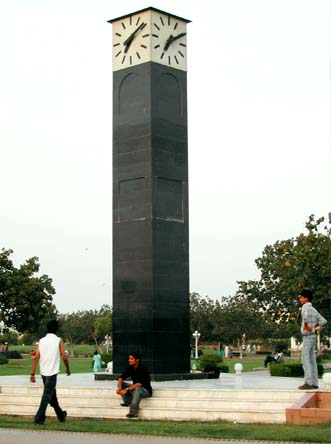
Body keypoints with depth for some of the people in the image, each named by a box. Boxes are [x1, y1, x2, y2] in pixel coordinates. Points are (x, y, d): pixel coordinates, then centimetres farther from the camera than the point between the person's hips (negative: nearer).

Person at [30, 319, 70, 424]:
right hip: (52, 372, -5)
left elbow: (36, 357, -1)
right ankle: (39, 418, -9)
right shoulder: (58, 341, -5)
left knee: (52, 393, 18)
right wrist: (68, 368, 12)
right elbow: (64, 357, -6)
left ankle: (61, 415, 31)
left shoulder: (41, 341, 5)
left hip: (43, 372, 5)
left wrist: (32, 373, -1)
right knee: (47, 395, -3)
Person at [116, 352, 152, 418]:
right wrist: (119, 387, -25)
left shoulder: (143, 369, -24)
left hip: (146, 390, -7)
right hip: (135, 387, 8)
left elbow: (140, 384, -35)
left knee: (137, 389, -40)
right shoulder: (130, 368, -3)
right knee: (121, 384, -7)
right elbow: (121, 377, -4)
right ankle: (128, 402, -15)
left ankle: (133, 412, -37)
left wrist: (127, 390, -39)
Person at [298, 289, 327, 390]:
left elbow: (305, 314, -37)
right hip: (312, 336, 9)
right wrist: (315, 328, 7)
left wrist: (306, 326, -25)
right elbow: (323, 321, 17)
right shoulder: (313, 309, 15)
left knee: (305, 360, -9)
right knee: (311, 360, 9)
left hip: (308, 337, -9)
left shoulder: (305, 307, -12)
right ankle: (314, 383, 9)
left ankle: (308, 383, -12)